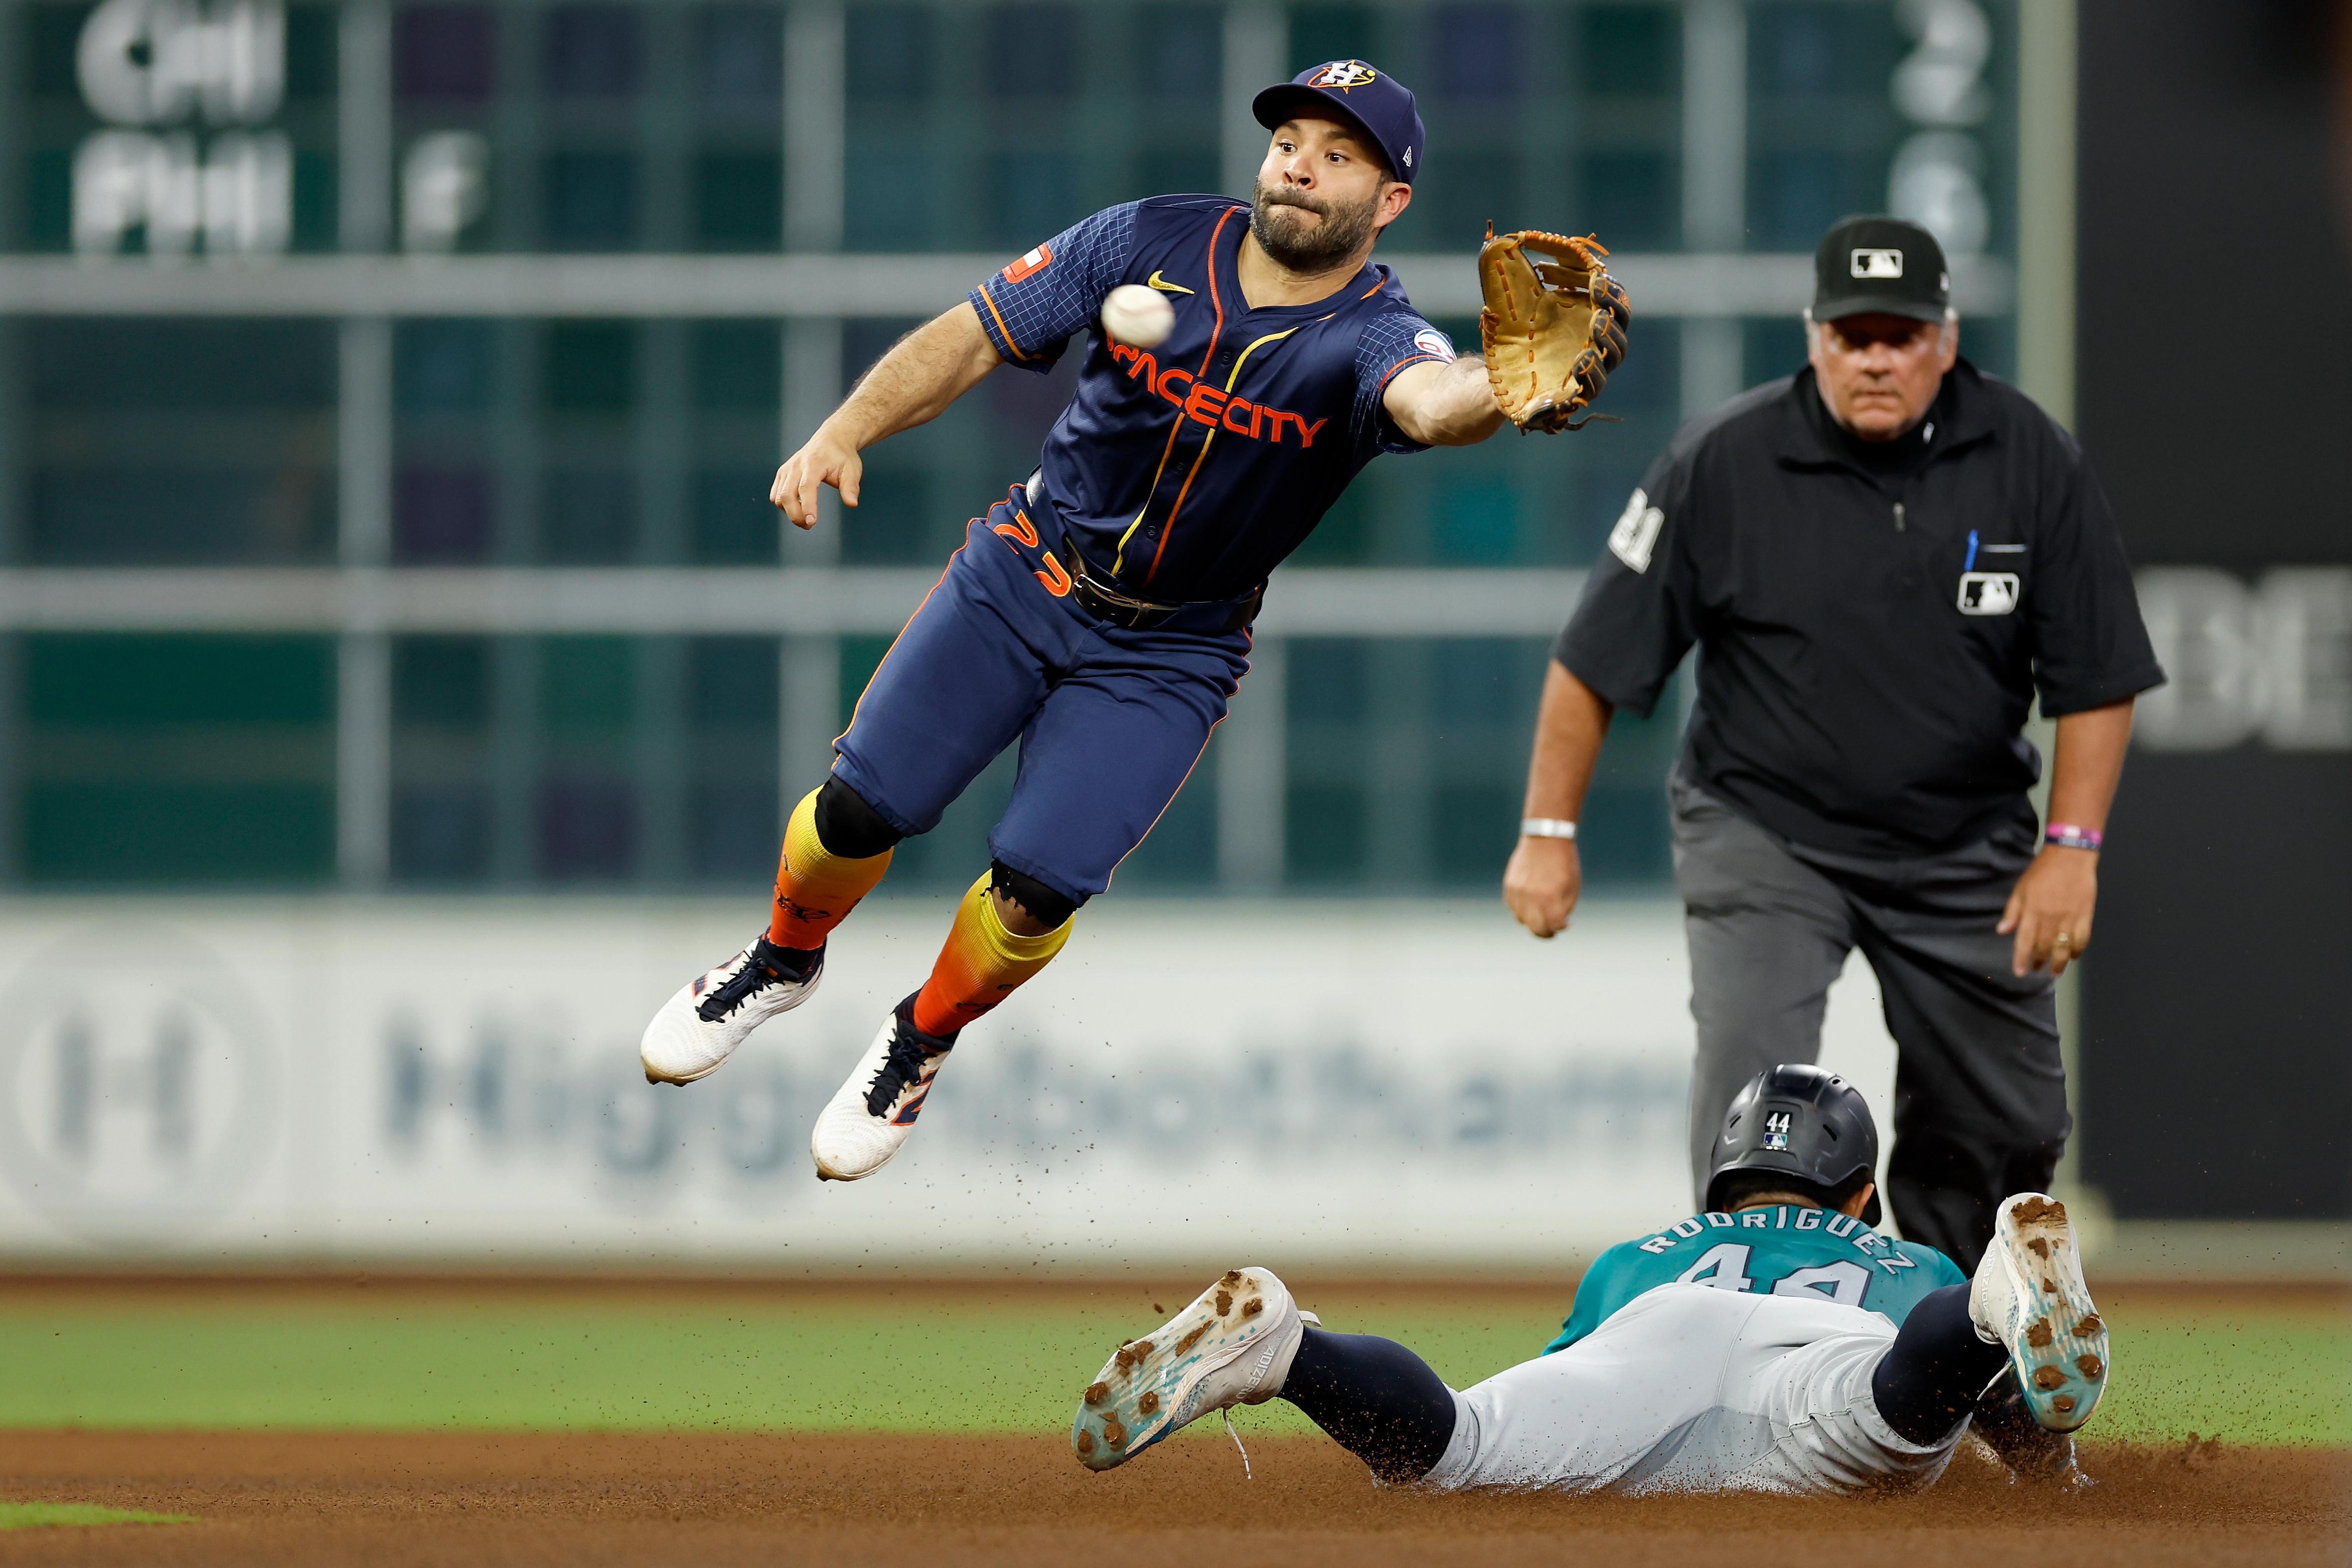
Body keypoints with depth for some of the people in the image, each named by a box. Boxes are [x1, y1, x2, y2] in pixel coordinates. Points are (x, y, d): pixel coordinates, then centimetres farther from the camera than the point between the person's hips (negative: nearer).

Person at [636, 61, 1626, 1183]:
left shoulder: (1372, 338, -22)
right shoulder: (1153, 245, -12)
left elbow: (1429, 402, -46)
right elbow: (972, 338, -5)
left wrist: (1514, 385, -70)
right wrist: (844, 432, -20)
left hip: (1168, 657, -2)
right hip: (1022, 581, 2)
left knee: (1038, 885, -12)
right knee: (861, 808, -4)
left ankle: (924, 1041, 20)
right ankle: (785, 961, 30)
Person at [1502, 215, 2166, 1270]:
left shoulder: (2029, 461, -8)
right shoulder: (1721, 465, -14)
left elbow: (2098, 676, -1)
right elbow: (1596, 660, -7)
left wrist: (2072, 847, -9)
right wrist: (1549, 832, -7)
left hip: (1965, 844, 3)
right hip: (1763, 834, -3)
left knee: (2003, 1131, 7)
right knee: (1750, 1099, -19)